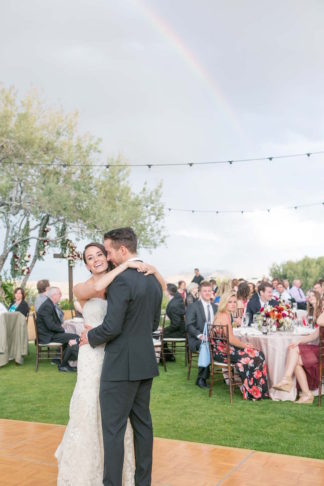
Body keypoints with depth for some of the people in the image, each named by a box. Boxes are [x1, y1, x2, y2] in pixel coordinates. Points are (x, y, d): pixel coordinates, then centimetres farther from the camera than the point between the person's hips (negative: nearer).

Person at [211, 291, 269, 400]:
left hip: (222, 349, 9)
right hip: (222, 352, -9)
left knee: (258, 354, 0)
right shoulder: (224, 316, -16)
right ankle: (253, 391, 0)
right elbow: (230, 339, -19)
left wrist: (243, 344, 4)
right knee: (255, 356, -13)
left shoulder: (226, 315, 15)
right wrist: (244, 345, -5)